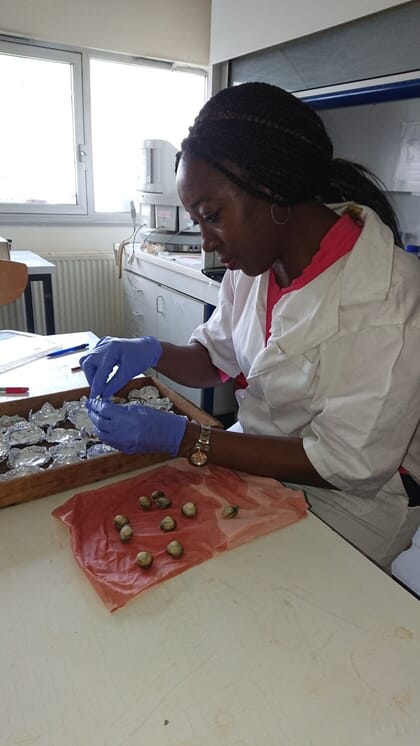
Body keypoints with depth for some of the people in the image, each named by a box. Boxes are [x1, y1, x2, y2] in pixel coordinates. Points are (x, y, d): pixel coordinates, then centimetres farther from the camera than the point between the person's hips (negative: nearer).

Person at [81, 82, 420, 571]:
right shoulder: (257, 258, -4)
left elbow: (350, 465, -24)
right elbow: (216, 359, 8)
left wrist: (180, 438, -27)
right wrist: (152, 354, -15)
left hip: (347, 499, -5)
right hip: (257, 457, 6)